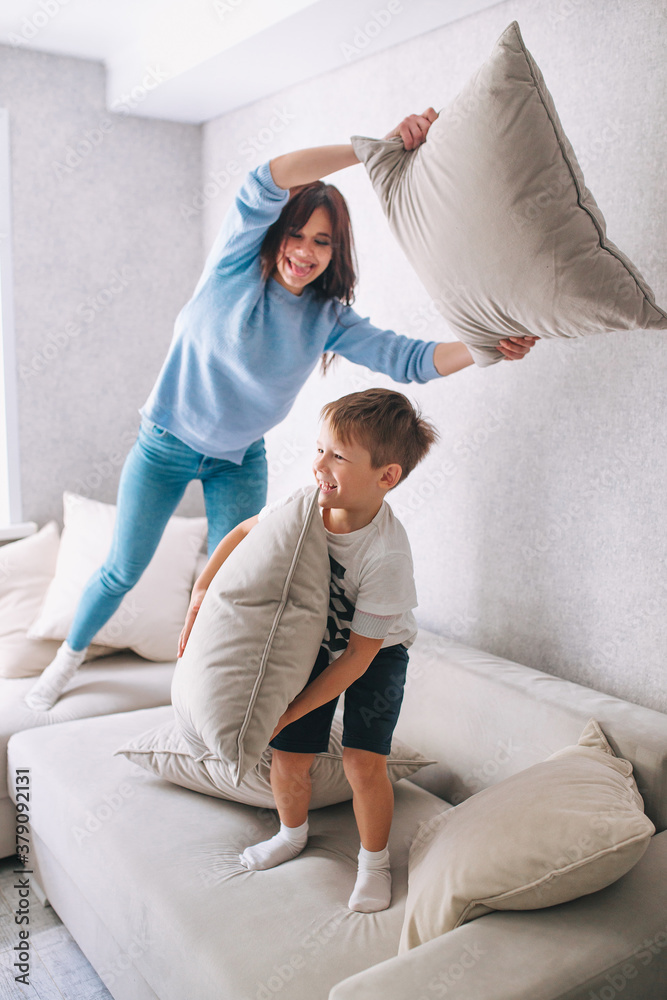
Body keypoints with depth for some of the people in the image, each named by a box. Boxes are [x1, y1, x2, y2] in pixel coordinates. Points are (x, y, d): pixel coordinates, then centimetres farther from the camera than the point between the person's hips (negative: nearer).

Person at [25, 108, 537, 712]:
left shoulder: (329, 318, -8)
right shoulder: (237, 266, -17)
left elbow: (405, 358, -17)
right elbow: (267, 183, -33)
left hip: (240, 460, 3)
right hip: (166, 445, -2)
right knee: (124, 570, 8)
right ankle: (72, 653, 35)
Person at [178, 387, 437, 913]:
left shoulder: (387, 553, -36)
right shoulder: (305, 502, -23)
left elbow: (359, 654, -28)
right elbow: (247, 531, 1)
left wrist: (286, 713, -26)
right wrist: (202, 591, -7)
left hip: (378, 654, -4)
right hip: (313, 642, 4)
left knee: (364, 761, -14)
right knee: (288, 756, 2)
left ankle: (374, 861, 16)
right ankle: (293, 834, 35)